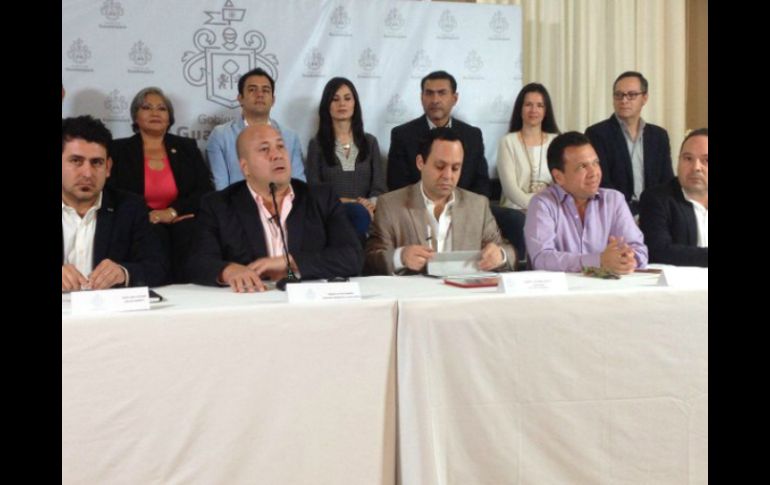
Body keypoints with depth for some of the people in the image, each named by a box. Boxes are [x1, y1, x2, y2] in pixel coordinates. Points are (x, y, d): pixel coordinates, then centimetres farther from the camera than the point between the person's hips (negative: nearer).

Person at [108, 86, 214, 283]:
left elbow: (206, 192, 4)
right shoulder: (118, 150, 9)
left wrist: (172, 212, -12)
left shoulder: (187, 147, 14)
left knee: (187, 231, -31)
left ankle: (184, 284, -17)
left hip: (182, 227, 1)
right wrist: (148, 216, -14)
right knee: (155, 235, -33)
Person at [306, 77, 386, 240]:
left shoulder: (370, 142, 17)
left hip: (365, 212, 3)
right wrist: (341, 202, -14)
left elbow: (379, 187, 9)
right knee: (358, 212, -37)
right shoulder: (317, 144, 11)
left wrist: (370, 204, -14)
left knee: (362, 212, -35)